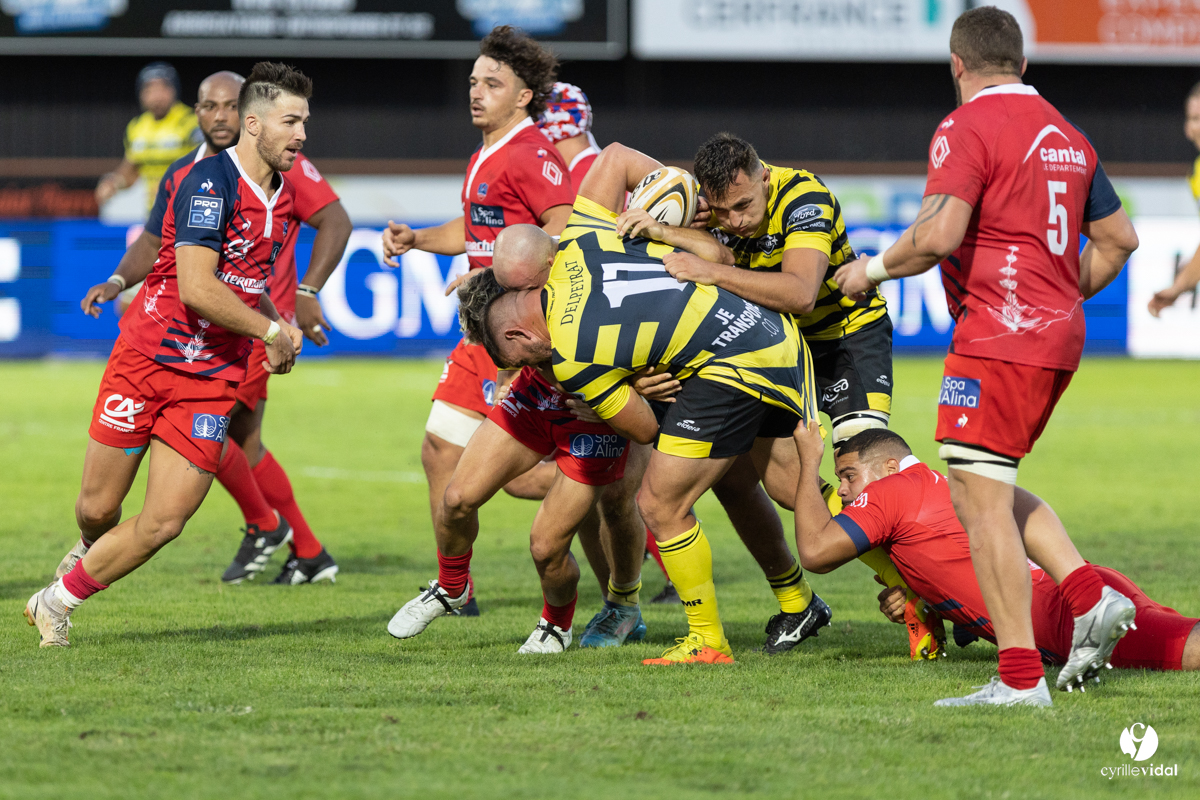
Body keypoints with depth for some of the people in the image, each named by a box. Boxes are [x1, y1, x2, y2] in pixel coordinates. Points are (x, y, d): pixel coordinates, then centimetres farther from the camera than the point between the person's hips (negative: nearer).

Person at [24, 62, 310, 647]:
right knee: (98, 509, 6)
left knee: (163, 523, -7)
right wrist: (271, 330, -16)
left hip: (213, 377, 5)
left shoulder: (284, 194, 9)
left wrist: (281, 325, 7)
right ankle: (96, 553, 43)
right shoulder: (209, 181, -17)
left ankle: (58, 601, 12)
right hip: (146, 356, -5)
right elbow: (196, 288, -25)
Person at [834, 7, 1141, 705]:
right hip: (1058, 338, 9)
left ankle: (1021, 678, -9)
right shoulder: (1067, 136, 15)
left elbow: (937, 235, -21)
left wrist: (873, 269, -5)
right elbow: (1119, 238, 20)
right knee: (990, 490, 21)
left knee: (979, 500, -6)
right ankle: (1090, 595, 6)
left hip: (999, 335, -9)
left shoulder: (967, 129, -10)